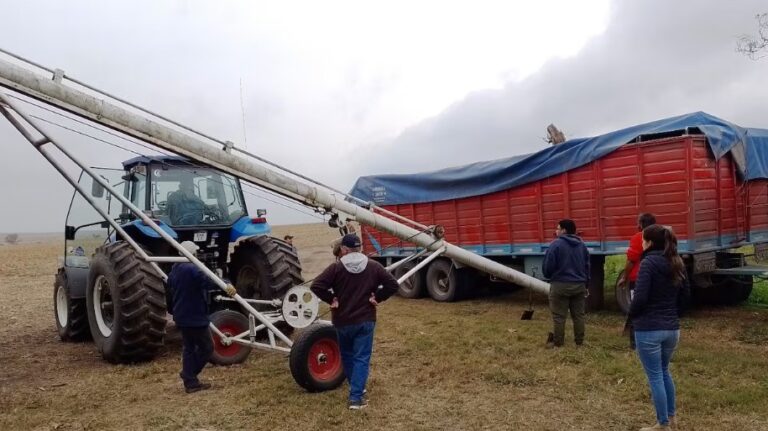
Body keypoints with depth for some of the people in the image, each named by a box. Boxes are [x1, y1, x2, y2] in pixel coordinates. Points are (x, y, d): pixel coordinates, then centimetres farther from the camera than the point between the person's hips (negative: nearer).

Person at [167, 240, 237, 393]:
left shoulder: (174, 271, 11)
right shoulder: (191, 269, -20)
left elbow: (170, 292, 26)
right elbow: (207, 281, -38)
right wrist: (225, 286, -51)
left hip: (181, 316, 10)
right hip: (194, 317, -9)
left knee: (189, 348, 14)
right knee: (206, 347, 3)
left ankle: (191, 382, 17)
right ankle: (188, 374, 5)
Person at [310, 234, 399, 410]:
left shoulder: (336, 267, -9)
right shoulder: (373, 266, -1)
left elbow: (316, 286, -18)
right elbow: (393, 284, -4)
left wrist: (331, 299, -6)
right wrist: (377, 298, 2)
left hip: (342, 321, 0)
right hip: (365, 320, 0)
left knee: (347, 356, 21)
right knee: (362, 358, 3)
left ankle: (356, 388, 35)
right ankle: (356, 397, -5)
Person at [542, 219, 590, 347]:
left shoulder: (556, 244, -12)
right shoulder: (582, 245, 9)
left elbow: (547, 266, -11)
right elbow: (587, 266, 14)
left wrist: (549, 276, 10)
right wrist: (585, 282, 21)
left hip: (560, 285, -6)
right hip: (579, 285, 6)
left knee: (559, 316, 2)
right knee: (578, 315, 12)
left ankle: (558, 342, 6)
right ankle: (579, 341, 18)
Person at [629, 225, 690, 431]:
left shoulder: (649, 263, -15)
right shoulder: (677, 263, 7)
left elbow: (640, 297, -20)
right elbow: (685, 294, 14)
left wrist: (632, 315, -2)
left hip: (649, 329, -7)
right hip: (672, 328, 8)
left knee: (655, 377, 4)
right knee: (664, 372, 24)